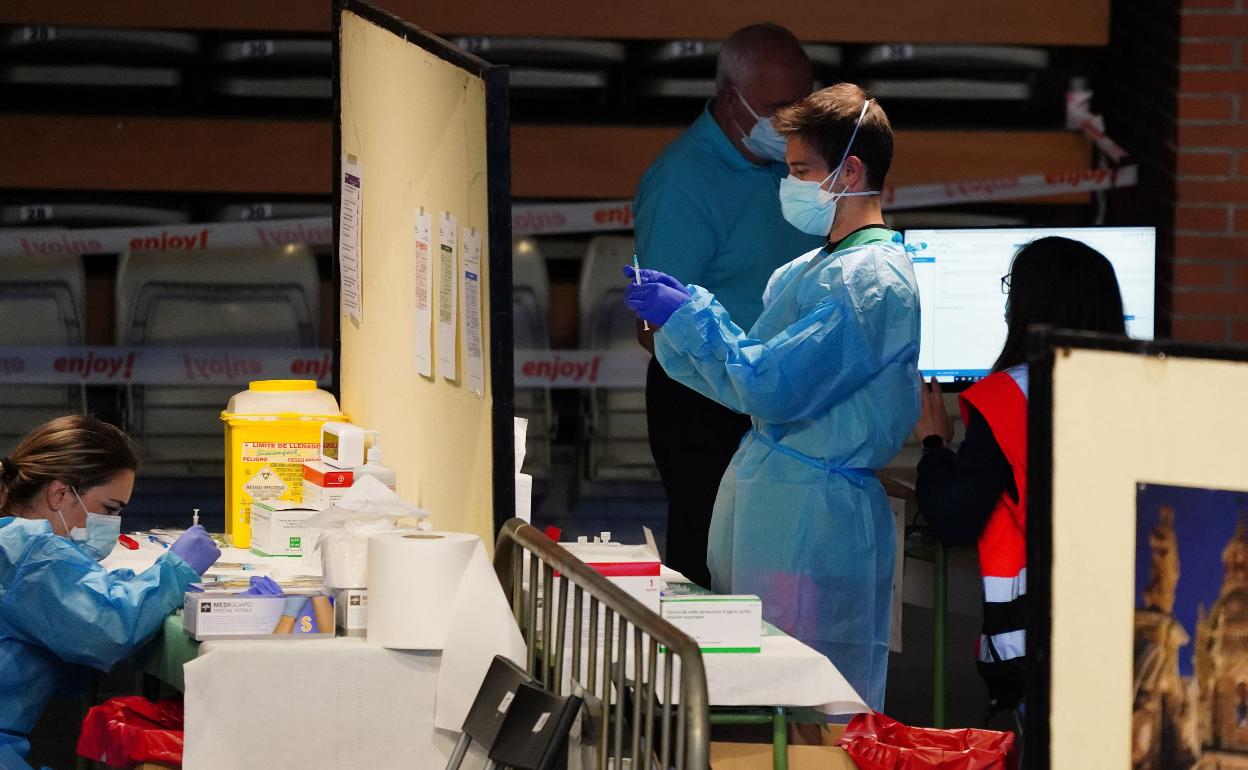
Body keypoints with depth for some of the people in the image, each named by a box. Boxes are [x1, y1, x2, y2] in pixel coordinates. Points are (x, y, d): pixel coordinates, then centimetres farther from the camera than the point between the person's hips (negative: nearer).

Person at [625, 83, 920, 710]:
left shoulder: (871, 280, -15)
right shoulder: (804, 273, 16)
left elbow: (770, 387, -21)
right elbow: (751, 373, 18)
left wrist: (688, 315, -11)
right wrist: (682, 310, 6)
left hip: (816, 517, -10)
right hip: (760, 505, 10)